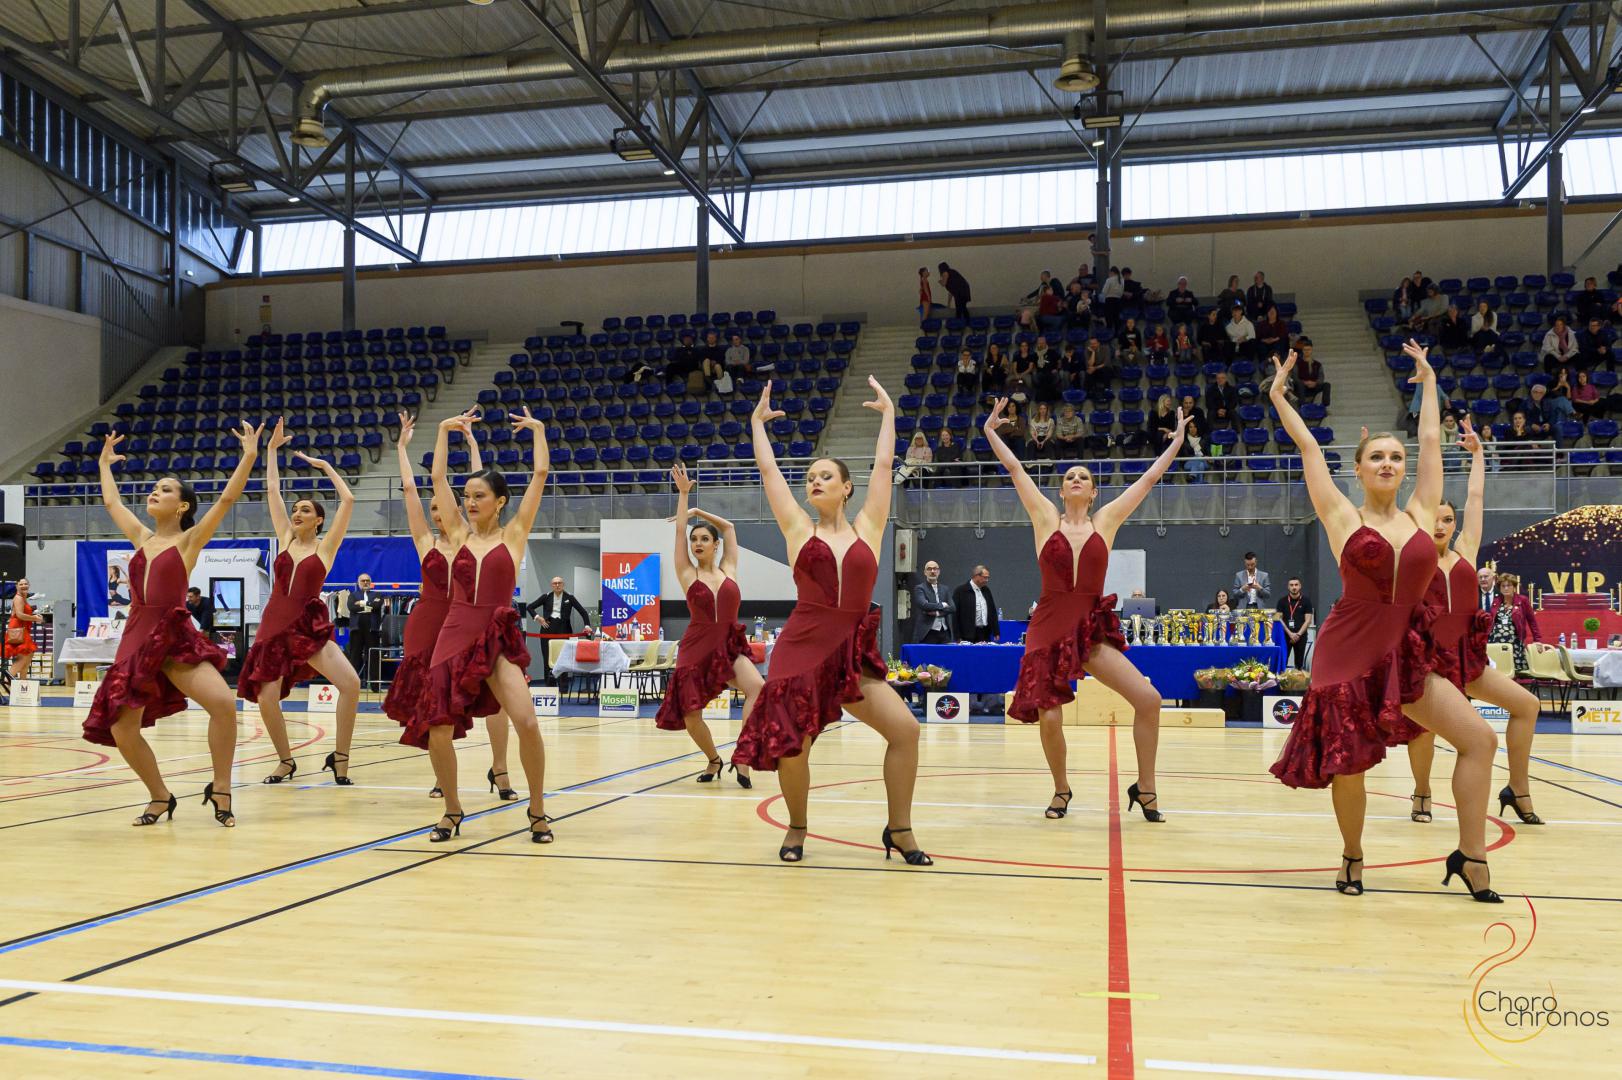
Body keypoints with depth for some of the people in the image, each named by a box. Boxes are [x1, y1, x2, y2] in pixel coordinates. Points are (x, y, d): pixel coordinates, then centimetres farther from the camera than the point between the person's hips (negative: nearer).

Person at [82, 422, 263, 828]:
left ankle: (220, 790, -8)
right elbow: (111, 502, 29)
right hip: (137, 638, 5)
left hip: (176, 637, -5)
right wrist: (105, 464, 39)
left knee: (223, 703, -26)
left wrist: (249, 455, -15)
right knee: (121, 731, -2)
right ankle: (160, 797, 19)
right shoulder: (142, 538, 15)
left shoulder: (189, 540, 1)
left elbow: (227, 498, -9)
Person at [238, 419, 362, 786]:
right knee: (266, 700, -3)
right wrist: (271, 449, 11)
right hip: (275, 625, 4)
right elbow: (272, 491, 9)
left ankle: (340, 759, -9)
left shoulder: (325, 546, 1)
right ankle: (286, 761, 20)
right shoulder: (286, 538, 10)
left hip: (310, 627, -4)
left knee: (350, 683, -22)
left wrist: (325, 467, 1)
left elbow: (348, 500, -8)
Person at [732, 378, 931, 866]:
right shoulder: (799, 529, 6)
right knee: (792, 746, -7)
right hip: (802, 648, -1)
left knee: (905, 729, -12)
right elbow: (768, 470, 9)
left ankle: (899, 830, 4)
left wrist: (888, 413, 17)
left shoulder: (866, 527, 7)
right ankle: (797, 828, 21)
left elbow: (883, 465, 9)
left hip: (855, 653, 1)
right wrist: (758, 422, 19)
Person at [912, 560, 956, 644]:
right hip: (928, 632, -5)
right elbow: (924, 605, -16)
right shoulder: (919, 588, 1)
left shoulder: (944, 589, 16)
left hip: (945, 632, 5)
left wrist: (937, 612, -10)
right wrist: (942, 605, -4)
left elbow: (953, 608, 5)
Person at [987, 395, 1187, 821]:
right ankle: (1061, 790, 22)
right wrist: (990, 432, 6)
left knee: (1148, 699, -12)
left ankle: (1144, 789, 7)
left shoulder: (1106, 521, 7)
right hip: (1049, 628, -1)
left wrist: (1177, 440, 13)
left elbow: (1149, 477, 10)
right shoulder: (1046, 518, 4)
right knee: (1049, 718, -8)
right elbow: (1015, 468, 5)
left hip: (1093, 630, 1)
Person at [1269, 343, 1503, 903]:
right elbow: (1309, 447, 3)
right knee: (1348, 767, -2)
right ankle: (1352, 856, 25)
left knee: (1480, 737, -5)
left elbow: (1430, 442, 14)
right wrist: (1278, 395, 10)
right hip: (1348, 653, -4)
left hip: (1405, 656, 4)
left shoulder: (1420, 515, 7)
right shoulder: (1342, 517, -1)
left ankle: (1470, 856, 7)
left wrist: (1428, 383, 23)